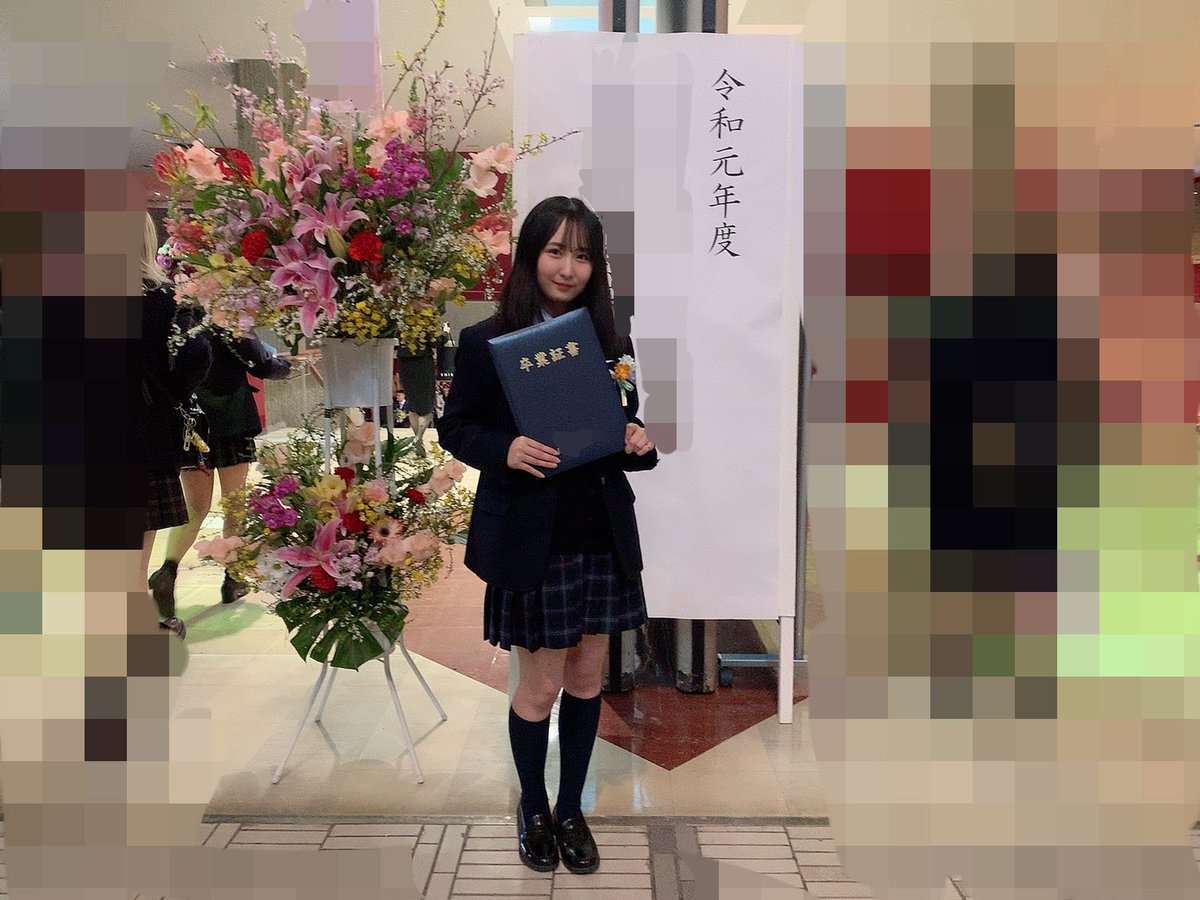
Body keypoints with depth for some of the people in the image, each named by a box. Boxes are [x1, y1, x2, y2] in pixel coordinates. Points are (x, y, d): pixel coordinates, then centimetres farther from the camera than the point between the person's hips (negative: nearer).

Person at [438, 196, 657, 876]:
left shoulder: (610, 341, 4)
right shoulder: (487, 342, -7)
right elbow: (456, 427, -1)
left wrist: (639, 441, -9)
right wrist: (503, 450, -20)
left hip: (603, 538, 4)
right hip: (531, 542, -4)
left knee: (587, 680, 14)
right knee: (541, 687, 8)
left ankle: (571, 811, 36)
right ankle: (533, 810, 35)